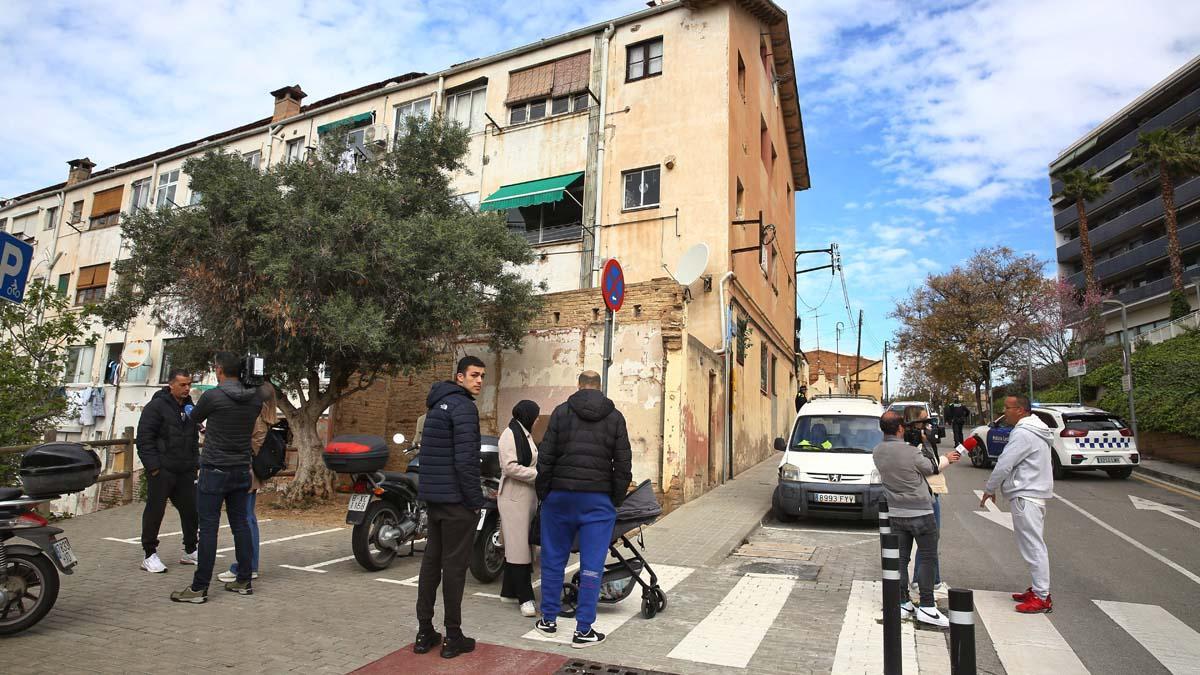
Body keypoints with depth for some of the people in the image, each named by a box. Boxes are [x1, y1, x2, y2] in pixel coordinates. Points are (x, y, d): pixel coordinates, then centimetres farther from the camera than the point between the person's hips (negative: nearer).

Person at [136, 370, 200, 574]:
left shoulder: (189, 407, 15)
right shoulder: (156, 406, -8)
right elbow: (144, 438, -12)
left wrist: (195, 463, 14)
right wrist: (153, 466, -17)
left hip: (185, 472, 7)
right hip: (161, 471, -6)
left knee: (191, 510, 9)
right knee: (155, 511, 2)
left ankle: (190, 551, 22)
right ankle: (149, 555, 15)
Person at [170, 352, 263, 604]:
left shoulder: (212, 397, -14)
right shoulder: (255, 399, 2)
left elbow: (195, 418, 6)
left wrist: (191, 412, 31)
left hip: (215, 471, -5)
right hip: (242, 470, 6)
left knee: (208, 527, -1)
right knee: (240, 524, 11)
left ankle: (199, 588, 5)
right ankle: (244, 581, 17)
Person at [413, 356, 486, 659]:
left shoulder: (437, 404, 16)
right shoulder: (463, 407, -14)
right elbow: (466, 460, -21)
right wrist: (477, 500, -14)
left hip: (433, 497, 9)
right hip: (457, 499, -9)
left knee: (431, 561, 12)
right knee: (454, 565, -1)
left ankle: (424, 633, 20)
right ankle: (453, 637, 8)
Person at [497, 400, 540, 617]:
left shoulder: (526, 434, 17)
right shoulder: (510, 434, -12)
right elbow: (510, 467, -20)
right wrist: (539, 474, -16)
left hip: (528, 497, 9)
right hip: (515, 497, -9)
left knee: (517, 546, 14)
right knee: (519, 547, -5)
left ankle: (509, 592, 23)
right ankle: (525, 598, -1)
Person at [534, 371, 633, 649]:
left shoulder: (561, 412, 2)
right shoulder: (615, 417, 4)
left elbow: (545, 457, -1)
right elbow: (623, 464, 2)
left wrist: (543, 493, 7)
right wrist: (616, 499, 9)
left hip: (560, 495, 1)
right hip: (598, 498, 0)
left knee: (553, 559, 14)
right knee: (591, 565, 5)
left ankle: (548, 619, 26)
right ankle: (583, 630, 9)